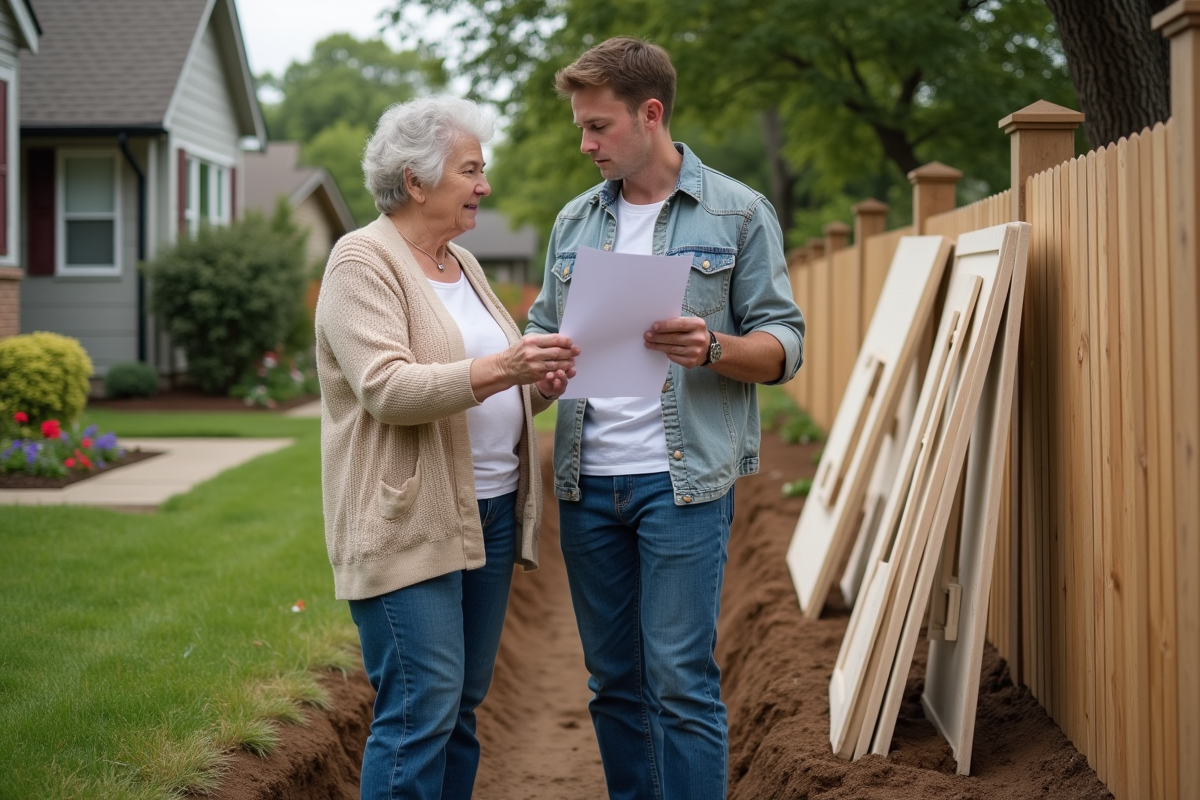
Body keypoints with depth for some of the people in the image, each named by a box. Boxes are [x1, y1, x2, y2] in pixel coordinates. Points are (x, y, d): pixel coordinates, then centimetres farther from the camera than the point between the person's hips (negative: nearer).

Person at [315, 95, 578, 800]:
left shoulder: (462, 264, 17)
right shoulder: (363, 261, -8)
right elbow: (387, 389, -20)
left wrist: (539, 385, 3)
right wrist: (501, 368, -29)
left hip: (489, 514, 8)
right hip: (409, 522, -8)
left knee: (463, 704, 10)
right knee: (422, 711, -10)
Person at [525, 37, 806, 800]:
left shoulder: (739, 213, 0)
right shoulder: (575, 221, 13)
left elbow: (783, 344, -2)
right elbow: (545, 331, 17)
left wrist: (711, 349, -22)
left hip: (682, 479, -5)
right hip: (587, 481, 5)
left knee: (682, 680, -5)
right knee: (613, 679, 11)